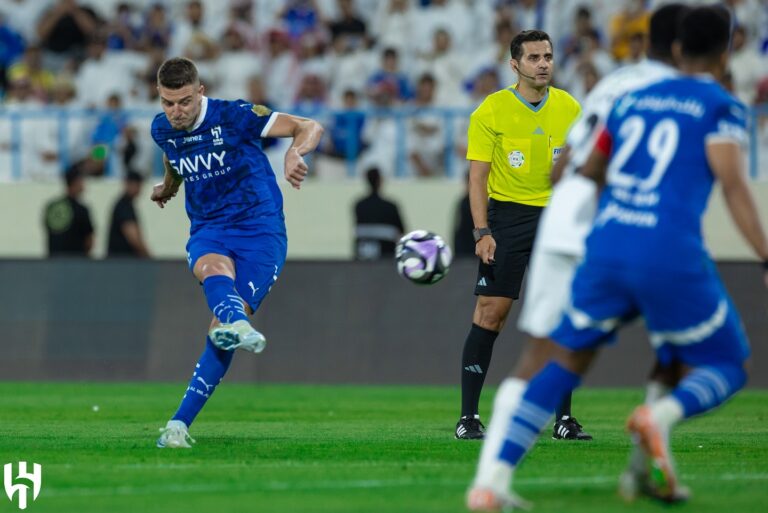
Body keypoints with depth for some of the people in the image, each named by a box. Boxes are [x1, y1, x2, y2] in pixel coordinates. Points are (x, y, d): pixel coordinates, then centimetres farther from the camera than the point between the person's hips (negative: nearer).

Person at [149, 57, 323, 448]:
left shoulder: (234, 116, -13)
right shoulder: (162, 130, 3)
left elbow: (311, 128, -17)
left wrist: (295, 152, -37)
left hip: (259, 229, -3)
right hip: (206, 230, 3)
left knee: (221, 333, -16)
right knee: (214, 269, -37)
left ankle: (180, 423, -13)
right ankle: (238, 325, -69)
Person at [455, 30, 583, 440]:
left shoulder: (569, 109, 4)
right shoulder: (491, 111, -6)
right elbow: (478, 175, -6)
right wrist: (482, 232, -14)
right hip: (507, 215, -3)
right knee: (490, 313, -8)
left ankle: (563, 417, 8)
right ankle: (468, 417, -4)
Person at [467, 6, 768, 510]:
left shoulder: (632, 100, 21)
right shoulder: (722, 108, 5)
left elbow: (588, 173, 32)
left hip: (606, 246, 4)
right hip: (671, 255, -4)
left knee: (564, 359, 17)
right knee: (727, 369, 12)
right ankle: (662, 414, -20)